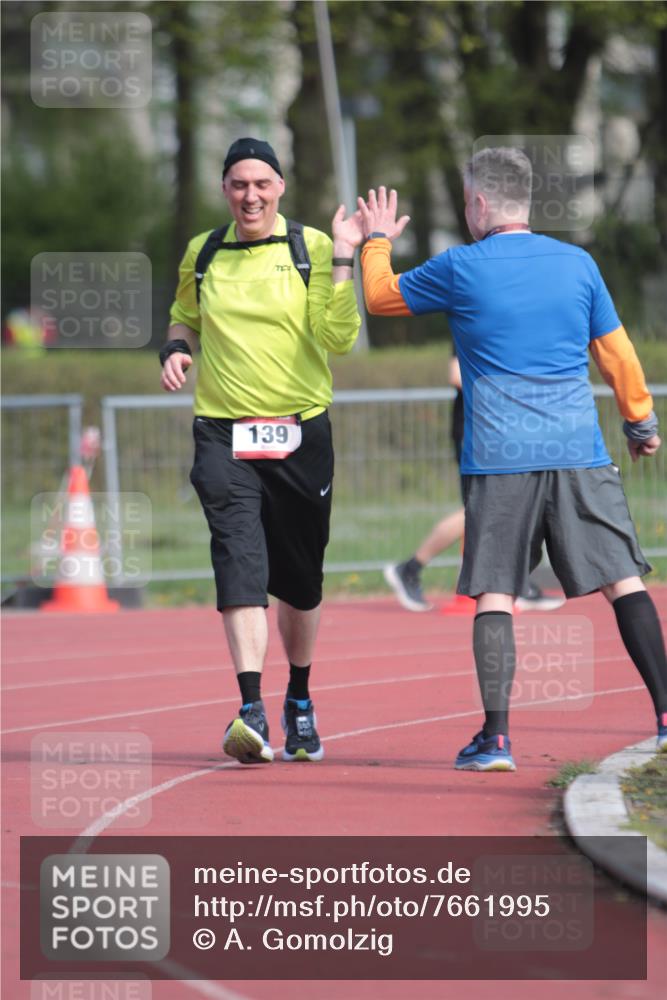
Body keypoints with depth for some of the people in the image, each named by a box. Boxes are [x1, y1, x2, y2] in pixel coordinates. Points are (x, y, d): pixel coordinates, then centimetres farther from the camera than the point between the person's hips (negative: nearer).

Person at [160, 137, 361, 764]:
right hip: (223, 431, 1)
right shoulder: (202, 255, 8)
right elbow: (184, 317, 26)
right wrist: (175, 350, 5)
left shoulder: (311, 248, -1)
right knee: (240, 563, -17)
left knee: (300, 579, 10)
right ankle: (251, 712, -25)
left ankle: (299, 702, 31)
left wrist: (343, 259, -15)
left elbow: (339, 338, -9)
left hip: (300, 432, -1)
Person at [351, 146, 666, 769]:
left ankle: (496, 738, -6)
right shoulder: (578, 264, 7)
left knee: (493, 594, 0)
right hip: (579, 455, 2)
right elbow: (616, 352, 14)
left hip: (499, 460, -2)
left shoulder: (461, 268, -2)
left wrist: (375, 243, 32)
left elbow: (381, 297, 13)